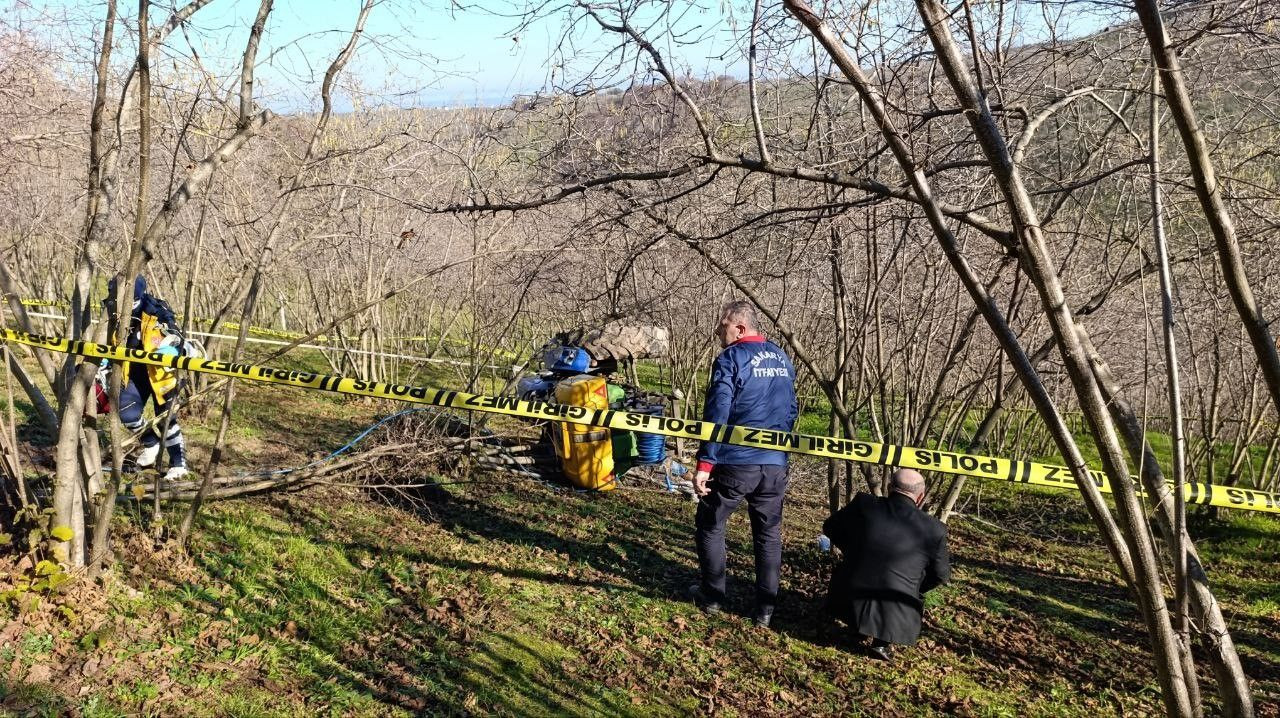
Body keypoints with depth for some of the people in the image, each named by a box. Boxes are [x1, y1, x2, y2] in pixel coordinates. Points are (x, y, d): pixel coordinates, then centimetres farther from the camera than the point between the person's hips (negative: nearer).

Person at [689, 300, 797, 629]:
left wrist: (705, 463, -16)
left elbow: (716, 414, -17)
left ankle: (712, 595, 21)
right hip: (775, 465, 6)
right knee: (769, 534, 14)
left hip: (734, 464, -5)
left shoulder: (730, 359, -11)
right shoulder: (782, 359, 10)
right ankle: (766, 608, 16)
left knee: (710, 525, 14)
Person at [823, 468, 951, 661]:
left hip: (848, 605, 2)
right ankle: (882, 641, 11)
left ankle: (859, 629, 21)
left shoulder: (864, 504, -7)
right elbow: (942, 575, 7)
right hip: (896, 619, -2)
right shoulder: (934, 529, -9)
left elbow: (830, 528, 12)